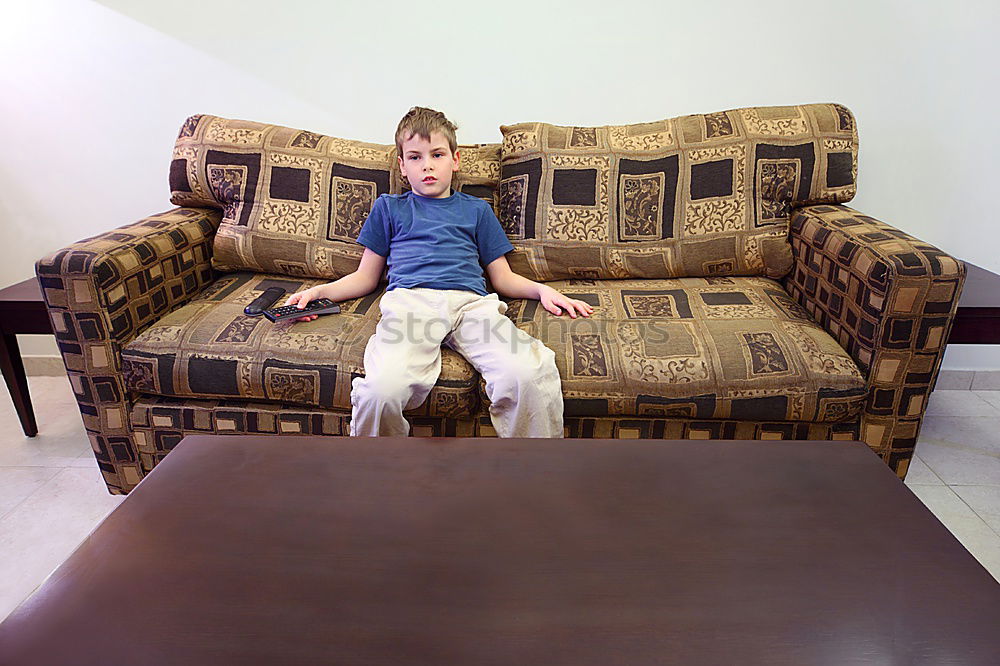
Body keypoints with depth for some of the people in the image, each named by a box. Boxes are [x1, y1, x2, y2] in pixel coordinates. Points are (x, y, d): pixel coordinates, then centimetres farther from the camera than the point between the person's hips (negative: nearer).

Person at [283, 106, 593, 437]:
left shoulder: (476, 209, 30)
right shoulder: (388, 208, 29)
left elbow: (503, 278, 27)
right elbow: (366, 277, 28)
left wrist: (542, 288, 8)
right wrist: (318, 291, 12)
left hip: (471, 301, 1)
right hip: (409, 299, 0)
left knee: (529, 375, -31)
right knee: (382, 388, -33)